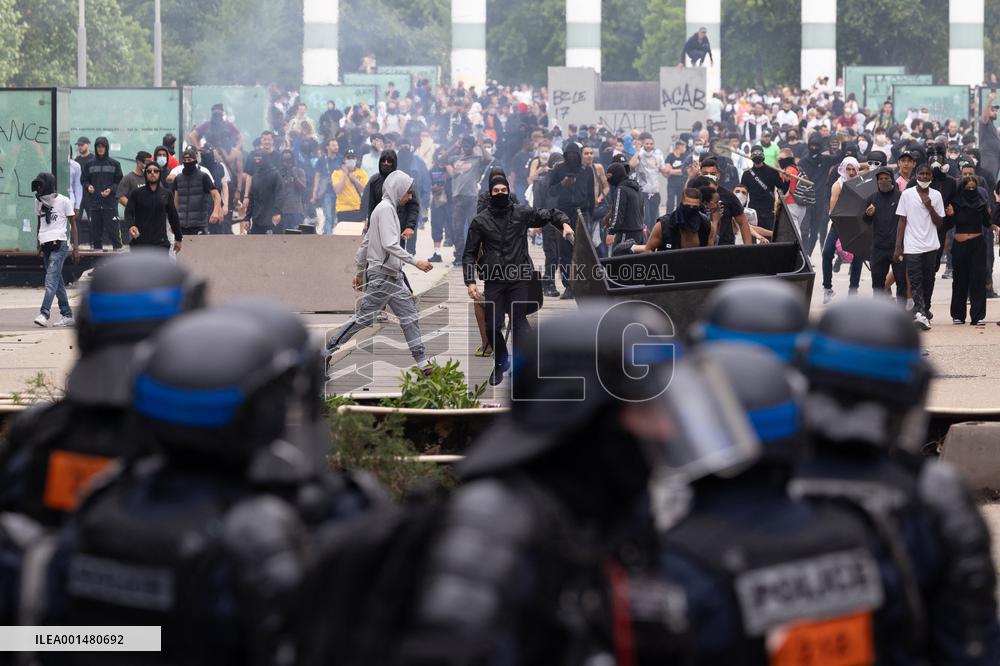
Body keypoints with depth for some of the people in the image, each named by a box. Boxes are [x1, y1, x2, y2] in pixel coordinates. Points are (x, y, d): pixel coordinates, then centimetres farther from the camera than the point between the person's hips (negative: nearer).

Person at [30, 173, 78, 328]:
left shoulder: (63, 201, -4)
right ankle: (67, 315, 14)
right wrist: (39, 246, 19)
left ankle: (44, 314, -24)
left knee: (51, 279, -16)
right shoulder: (38, 202, 13)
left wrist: (76, 248, -4)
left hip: (59, 244, -6)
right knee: (57, 281, 9)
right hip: (45, 244, 6)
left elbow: (73, 224, 0)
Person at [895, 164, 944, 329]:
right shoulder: (907, 194, 2)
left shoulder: (936, 195, 7)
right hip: (912, 246, -3)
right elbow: (902, 221, 3)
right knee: (916, 283, -12)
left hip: (931, 247, 3)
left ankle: (925, 311, 22)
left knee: (928, 282, 8)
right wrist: (898, 246, -1)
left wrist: (930, 207, -10)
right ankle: (920, 313, -25)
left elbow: (939, 222, 7)